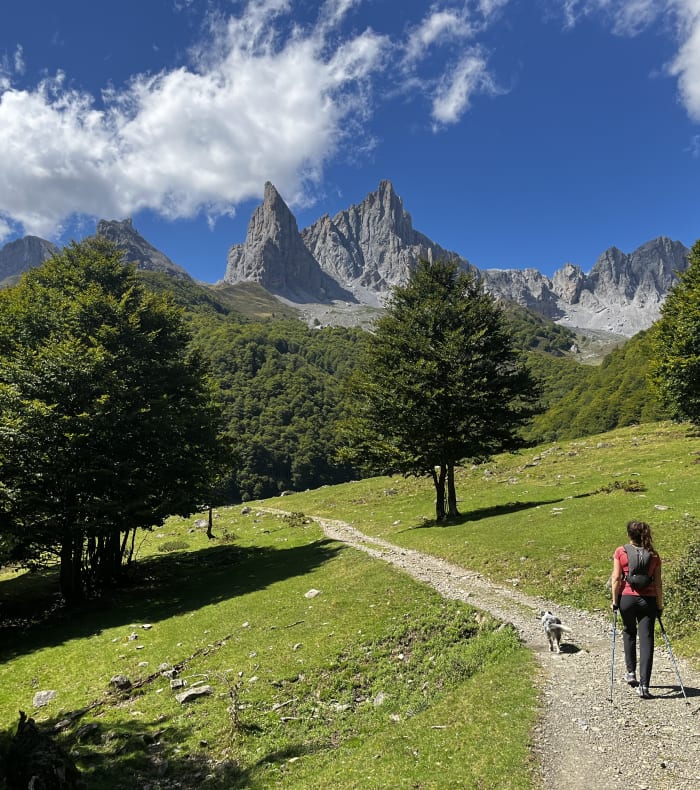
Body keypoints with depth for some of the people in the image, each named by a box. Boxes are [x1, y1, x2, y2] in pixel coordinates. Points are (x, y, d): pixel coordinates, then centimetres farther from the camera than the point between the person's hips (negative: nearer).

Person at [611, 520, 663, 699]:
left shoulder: (621, 551, -3)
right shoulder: (653, 555, 2)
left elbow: (616, 578, -6)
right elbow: (658, 583, 2)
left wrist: (614, 601, 1)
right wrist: (660, 605, 10)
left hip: (627, 598, 0)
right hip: (648, 600, 0)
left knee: (629, 633, 23)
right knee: (646, 640, 1)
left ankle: (631, 672, 28)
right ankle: (644, 685, -3)